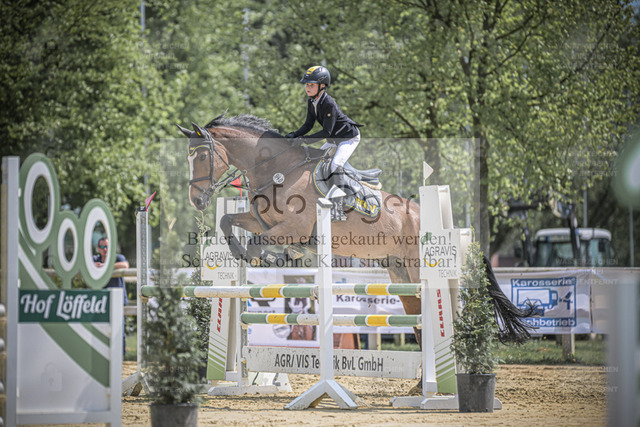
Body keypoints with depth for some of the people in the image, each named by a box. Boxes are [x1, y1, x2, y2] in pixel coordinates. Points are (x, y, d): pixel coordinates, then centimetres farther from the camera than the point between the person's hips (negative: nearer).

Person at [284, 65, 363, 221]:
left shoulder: (329, 104, -29)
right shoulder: (311, 103, -2)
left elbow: (326, 132, -30)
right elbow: (308, 125, 3)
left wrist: (304, 139, -35)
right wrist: (294, 135, -13)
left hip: (349, 137, -10)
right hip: (334, 139, 10)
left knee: (336, 165, -27)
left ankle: (339, 209, -31)